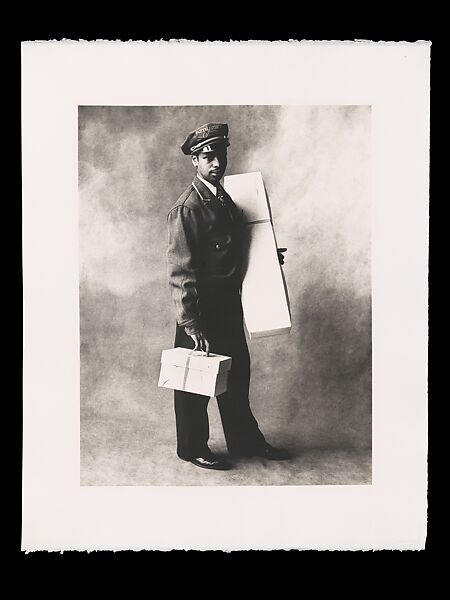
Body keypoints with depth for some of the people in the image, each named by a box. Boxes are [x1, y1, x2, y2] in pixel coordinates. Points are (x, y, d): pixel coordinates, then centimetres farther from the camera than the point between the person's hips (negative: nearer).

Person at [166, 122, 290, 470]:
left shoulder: (225, 200, 11)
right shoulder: (187, 209, -17)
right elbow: (181, 271, -21)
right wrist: (192, 326, -23)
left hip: (229, 305, 9)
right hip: (202, 309, -8)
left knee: (237, 373, 18)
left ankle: (246, 441, 34)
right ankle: (193, 449, 25)